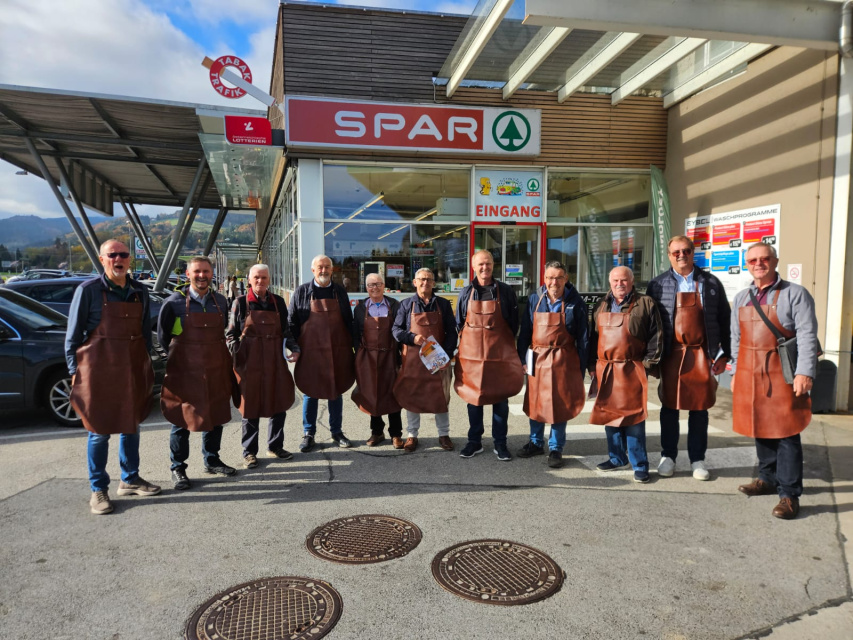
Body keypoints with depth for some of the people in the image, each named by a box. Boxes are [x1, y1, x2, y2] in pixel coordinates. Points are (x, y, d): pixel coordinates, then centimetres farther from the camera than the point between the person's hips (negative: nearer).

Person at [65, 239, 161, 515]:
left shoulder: (140, 291, 7)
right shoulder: (89, 290, -6)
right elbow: (73, 335, -4)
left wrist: (146, 365, 11)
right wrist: (75, 370, -7)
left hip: (134, 368, 5)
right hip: (99, 368, -4)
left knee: (131, 425, 14)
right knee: (100, 430, 3)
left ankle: (130, 479, 29)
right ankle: (98, 490, 16)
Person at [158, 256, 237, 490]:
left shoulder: (220, 301, 5)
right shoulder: (175, 302, -7)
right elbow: (162, 336, 1)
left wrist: (217, 356, 10)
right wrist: (179, 357, 3)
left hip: (216, 371, 4)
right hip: (184, 372, -4)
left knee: (215, 416, 13)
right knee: (182, 419, 3)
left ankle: (212, 461, 31)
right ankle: (178, 469, 18)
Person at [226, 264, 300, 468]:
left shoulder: (278, 302, 8)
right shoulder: (241, 303, 0)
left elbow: (286, 330, 12)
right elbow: (231, 333, 1)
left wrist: (295, 348, -1)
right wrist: (234, 351, -15)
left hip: (275, 360, 3)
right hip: (250, 361, -3)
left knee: (279, 403, 9)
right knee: (251, 406, 4)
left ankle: (275, 446, 26)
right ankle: (249, 452, 18)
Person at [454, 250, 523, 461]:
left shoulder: (505, 291, 0)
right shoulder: (466, 293, 5)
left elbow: (514, 323, 6)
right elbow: (459, 324, 12)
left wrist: (506, 344, 3)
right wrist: (467, 344, 6)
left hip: (500, 355, -1)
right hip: (471, 354, 1)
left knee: (500, 399, 5)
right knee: (473, 397, 9)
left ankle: (500, 443, 18)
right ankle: (474, 442, 22)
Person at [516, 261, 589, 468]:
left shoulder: (575, 303, -4)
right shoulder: (534, 299, 2)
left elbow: (583, 338, -1)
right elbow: (525, 331, 7)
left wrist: (581, 369, -3)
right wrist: (522, 358, 3)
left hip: (564, 362, -2)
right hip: (537, 359, 3)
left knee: (560, 405, 4)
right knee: (535, 402, 12)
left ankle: (555, 449, 19)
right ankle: (536, 443, 31)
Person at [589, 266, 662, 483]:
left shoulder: (645, 304, -1)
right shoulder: (602, 306, 14)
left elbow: (655, 336, -2)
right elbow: (593, 337, 16)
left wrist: (648, 363, -8)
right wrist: (593, 366, 11)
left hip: (632, 371, -5)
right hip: (605, 371, 5)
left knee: (633, 417, -4)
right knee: (610, 414, 12)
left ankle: (639, 464, 6)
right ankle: (616, 458, 27)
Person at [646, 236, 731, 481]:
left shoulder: (711, 283, 6)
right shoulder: (658, 285, 4)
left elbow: (724, 320, 8)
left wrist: (724, 353, 3)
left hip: (703, 354, 1)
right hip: (671, 354, 0)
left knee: (699, 409, 7)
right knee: (670, 407, 7)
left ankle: (697, 459, 20)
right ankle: (668, 456, 19)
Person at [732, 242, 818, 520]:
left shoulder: (795, 294, -3)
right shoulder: (741, 298, 14)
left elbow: (807, 336, -9)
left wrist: (804, 373, -17)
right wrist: (736, 372, 13)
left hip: (782, 375, -5)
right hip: (749, 375, 5)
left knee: (786, 434, -1)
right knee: (760, 429, 13)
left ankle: (789, 494, 7)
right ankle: (769, 479, 29)